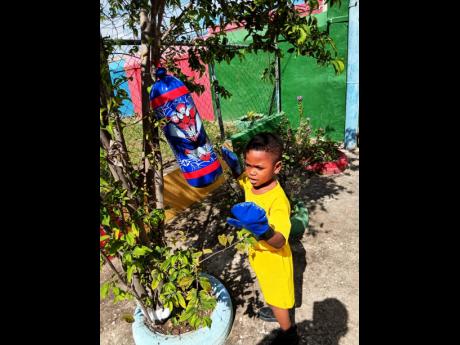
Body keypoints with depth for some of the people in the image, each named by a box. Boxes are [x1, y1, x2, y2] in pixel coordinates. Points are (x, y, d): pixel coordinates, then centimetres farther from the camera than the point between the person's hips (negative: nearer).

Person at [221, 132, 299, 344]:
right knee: (270, 291, 33)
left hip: (273, 257, -8)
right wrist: (234, 167, -11)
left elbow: (279, 242, -46)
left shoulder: (278, 200, -38)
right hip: (259, 253, 8)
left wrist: (264, 230, -67)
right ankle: (276, 311, 62)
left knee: (276, 296, 17)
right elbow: (241, 179, 11)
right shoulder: (252, 182, -14)